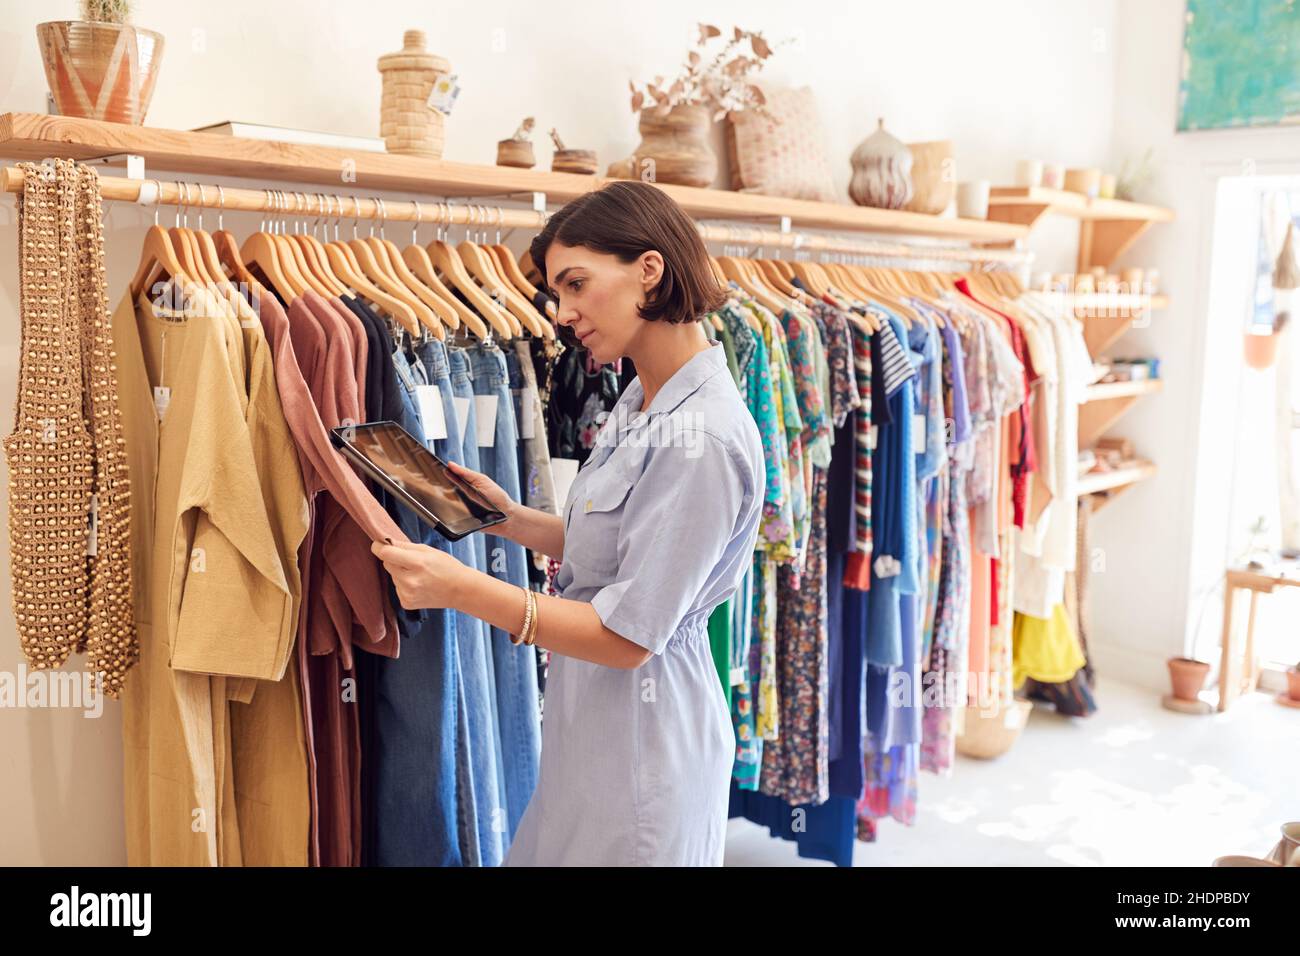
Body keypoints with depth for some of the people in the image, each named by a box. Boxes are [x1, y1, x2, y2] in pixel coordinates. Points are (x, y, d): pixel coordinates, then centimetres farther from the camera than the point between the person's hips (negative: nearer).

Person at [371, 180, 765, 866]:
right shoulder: (642, 401, 5)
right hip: (591, 724, 9)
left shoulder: (700, 438, -25)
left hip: (641, 738, -9)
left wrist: (462, 589, -27)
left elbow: (628, 638, -24)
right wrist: (511, 519, 2)